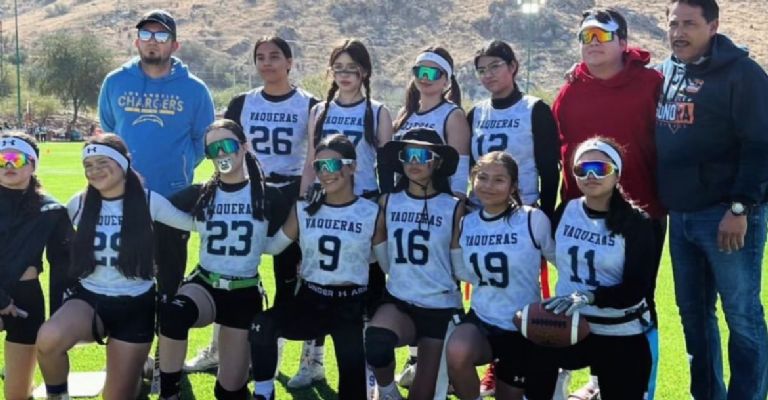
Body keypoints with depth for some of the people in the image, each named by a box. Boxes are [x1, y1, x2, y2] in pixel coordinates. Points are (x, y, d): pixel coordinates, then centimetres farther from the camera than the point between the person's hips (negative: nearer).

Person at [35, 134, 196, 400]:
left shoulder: (148, 202, -4)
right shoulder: (79, 204, 2)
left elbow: (196, 222, 1)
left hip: (135, 306, -1)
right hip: (88, 298, 1)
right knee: (48, 339, -33)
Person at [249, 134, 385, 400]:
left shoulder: (372, 214, -3)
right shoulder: (303, 209, 4)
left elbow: (388, 263, 4)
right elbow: (272, 246, 9)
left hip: (351, 306, -1)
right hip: (310, 300, 1)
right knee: (262, 324, -26)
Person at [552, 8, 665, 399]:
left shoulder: (652, 84, -6)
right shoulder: (569, 92, 6)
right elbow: (559, 148, 8)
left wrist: (666, 197, -9)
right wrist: (568, 200, 4)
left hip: (642, 212, -4)